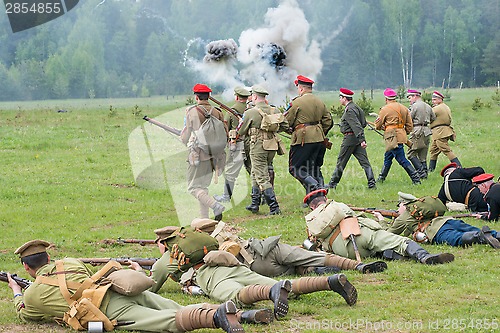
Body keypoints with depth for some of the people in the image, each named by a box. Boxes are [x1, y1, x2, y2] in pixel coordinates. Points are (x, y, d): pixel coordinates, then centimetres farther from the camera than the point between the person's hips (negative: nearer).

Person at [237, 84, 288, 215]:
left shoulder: (250, 113, -12)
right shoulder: (274, 110, 4)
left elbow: (241, 132, -3)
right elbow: (285, 126, 11)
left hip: (258, 148, -7)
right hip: (272, 147, 7)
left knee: (262, 178, -4)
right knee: (256, 174, 21)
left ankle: (274, 207, -12)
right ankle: (255, 203, 27)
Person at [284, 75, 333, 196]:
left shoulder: (297, 102, -8)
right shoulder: (320, 102, 13)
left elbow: (287, 122, -4)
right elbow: (328, 122, 14)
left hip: (303, 140, -7)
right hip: (319, 140, 7)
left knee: (295, 168, -2)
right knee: (315, 169, 14)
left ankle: (314, 186, -19)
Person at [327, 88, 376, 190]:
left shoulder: (349, 110, -16)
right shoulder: (357, 108, 14)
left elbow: (356, 126, -25)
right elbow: (364, 124, 21)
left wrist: (362, 140, -31)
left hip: (350, 138, -9)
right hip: (358, 139, 9)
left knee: (341, 162, 2)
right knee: (364, 161, 1)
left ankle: (333, 184, 11)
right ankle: (371, 183, -7)